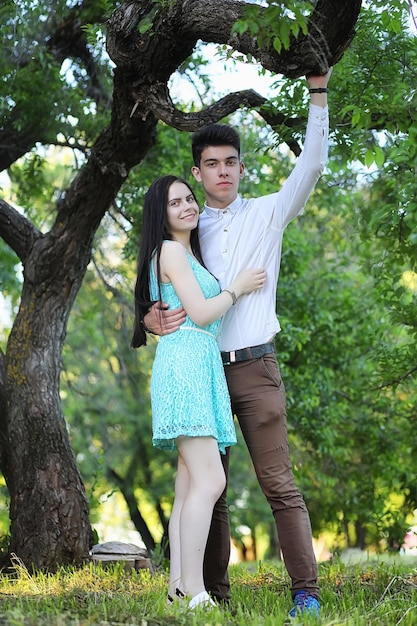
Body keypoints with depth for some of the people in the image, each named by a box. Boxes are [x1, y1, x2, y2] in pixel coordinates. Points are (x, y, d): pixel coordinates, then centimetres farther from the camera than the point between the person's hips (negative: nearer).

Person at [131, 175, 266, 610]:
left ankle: (178, 584, 0)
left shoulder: (188, 254, 26)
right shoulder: (171, 251, -3)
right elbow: (201, 313, -11)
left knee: (190, 484, 3)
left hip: (201, 366, 10)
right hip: (184, 363, -10)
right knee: (210, 480, -18)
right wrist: (238, 289, 4)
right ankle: (194, 591, -22)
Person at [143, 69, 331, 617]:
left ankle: (306, 590, -10)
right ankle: (214, 593, 7)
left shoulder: (267, 214, 8)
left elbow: (310, 167, -4)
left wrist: (319, 93, -9)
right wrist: (152, 318, -10)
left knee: (279, 483, -8)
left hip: (255, 368, -3)